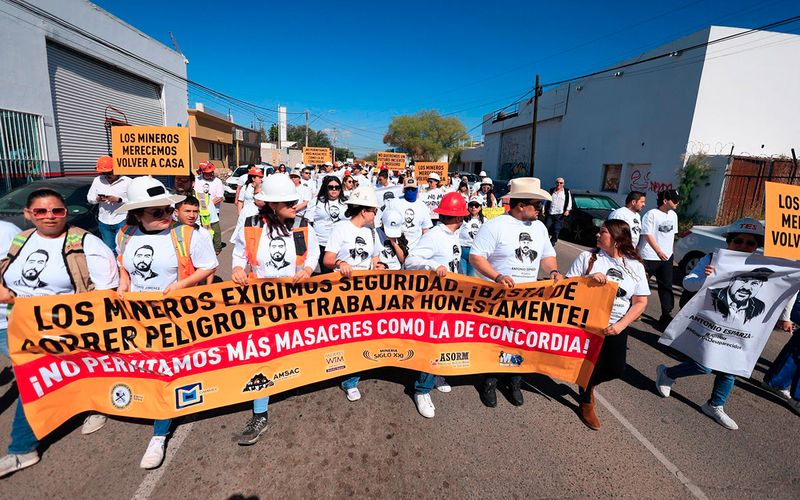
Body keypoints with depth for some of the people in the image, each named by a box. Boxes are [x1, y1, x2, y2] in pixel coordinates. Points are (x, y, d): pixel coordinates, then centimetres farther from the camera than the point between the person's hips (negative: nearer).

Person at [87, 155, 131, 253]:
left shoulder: (127, 181, -8)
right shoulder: (97, 180, 6)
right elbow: (89, 197, 10)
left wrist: (118, 200, -25)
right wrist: (97, 199, -12)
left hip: (122, 221, -5)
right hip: (104, 222, 5)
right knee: (109, 248, 16)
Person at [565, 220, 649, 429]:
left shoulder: (635, 266, -2)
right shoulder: (587, 256, -7)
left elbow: (640, 302, -1)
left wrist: (620, 325, -13)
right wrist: (589, 279, -26)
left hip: (616, 328, 3)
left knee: (615, 369, 8)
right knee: (591, 365, 6)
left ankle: (587, 383, 42)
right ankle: (586, 405, 35)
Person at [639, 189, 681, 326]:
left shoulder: (673, 215, 10)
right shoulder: (651, 214, -13)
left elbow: (672, 234, 19)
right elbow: (648, 235, -18)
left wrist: (670, 251, 13)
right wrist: (658, 251, -26)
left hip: (667, 257, 7)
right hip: (650, 257, -7)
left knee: (666, 286, 6)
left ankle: (666, 315, 11)